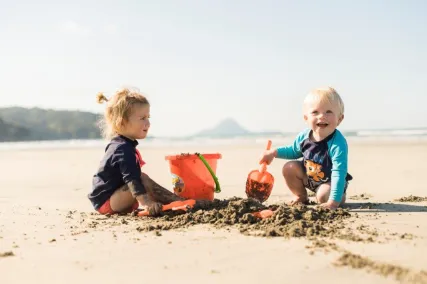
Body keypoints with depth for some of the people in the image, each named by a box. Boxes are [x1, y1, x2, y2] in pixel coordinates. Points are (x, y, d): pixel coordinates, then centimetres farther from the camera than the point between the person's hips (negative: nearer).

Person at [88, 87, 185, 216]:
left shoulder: (117, 145, 11)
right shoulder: (124, 149, -22)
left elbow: (132, 177, 20)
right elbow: (132, 179, -34)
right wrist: (146, 203, -42)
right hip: (107, 202, -11)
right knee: (143, 180, -22)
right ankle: (176, 201, -16)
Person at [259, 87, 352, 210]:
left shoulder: (338, 143, -35)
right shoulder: (304, 136, -16)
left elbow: (338, 173, -37)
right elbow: (294, 151, 9)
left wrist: (334, 201, -41)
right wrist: (274, 152, -5)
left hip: (330, 181, -6)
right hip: (309, 175, 6)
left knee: (323, 195, -31)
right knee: (289, 167, -11)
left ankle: (341, 198, 5)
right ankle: (301, 197, 13)